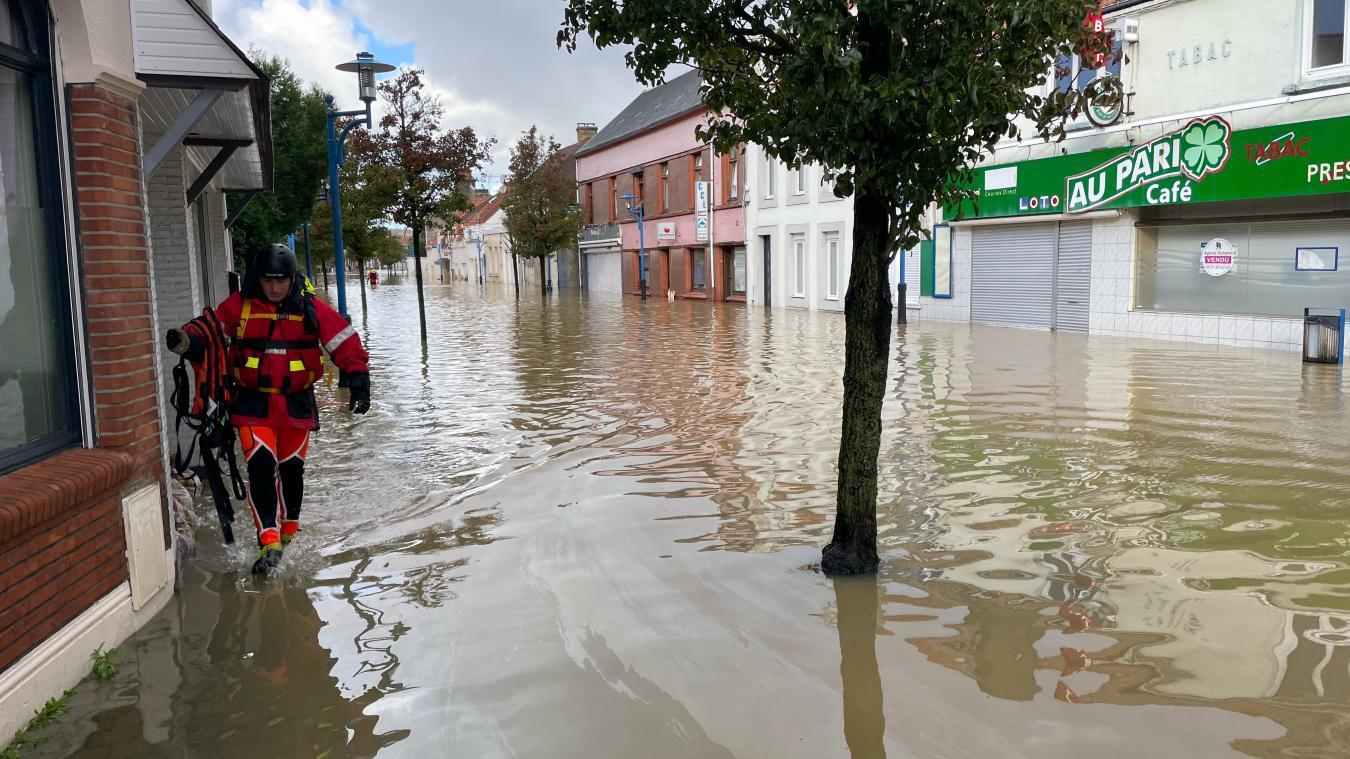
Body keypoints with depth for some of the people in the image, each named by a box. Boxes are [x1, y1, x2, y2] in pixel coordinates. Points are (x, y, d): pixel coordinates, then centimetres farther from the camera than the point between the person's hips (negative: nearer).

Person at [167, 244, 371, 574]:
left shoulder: (311, 309, -3)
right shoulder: (239, 306, -2)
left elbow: (345, 341, -2)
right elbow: (208, 330, 0)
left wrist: (358, 378, -9)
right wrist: (186, 340, -22)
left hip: (296, 404, 1)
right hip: (253, 403, -1)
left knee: (291, 468, 13)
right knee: (261, 466, -14)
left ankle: (289, 530, 35)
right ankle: (268, 541, -13)